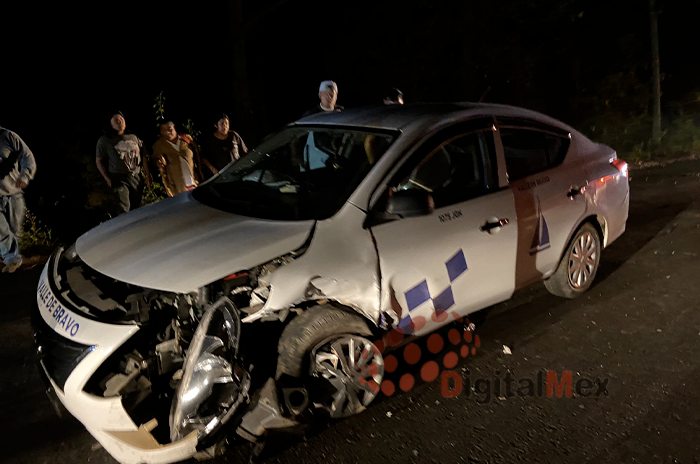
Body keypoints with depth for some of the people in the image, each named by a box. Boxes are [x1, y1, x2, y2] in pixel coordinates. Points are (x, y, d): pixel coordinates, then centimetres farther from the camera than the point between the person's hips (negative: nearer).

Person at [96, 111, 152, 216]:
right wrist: (107, 179, -3)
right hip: (119, 178, -4)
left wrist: (147, 176, 8)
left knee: (136, 209, 7)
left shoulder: (134, 138, 13)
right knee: (123, 211, -17)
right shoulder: (104, 140, 3)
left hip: (137, 177, 4)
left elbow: (144, 157, 14)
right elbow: (99, 161, 4)